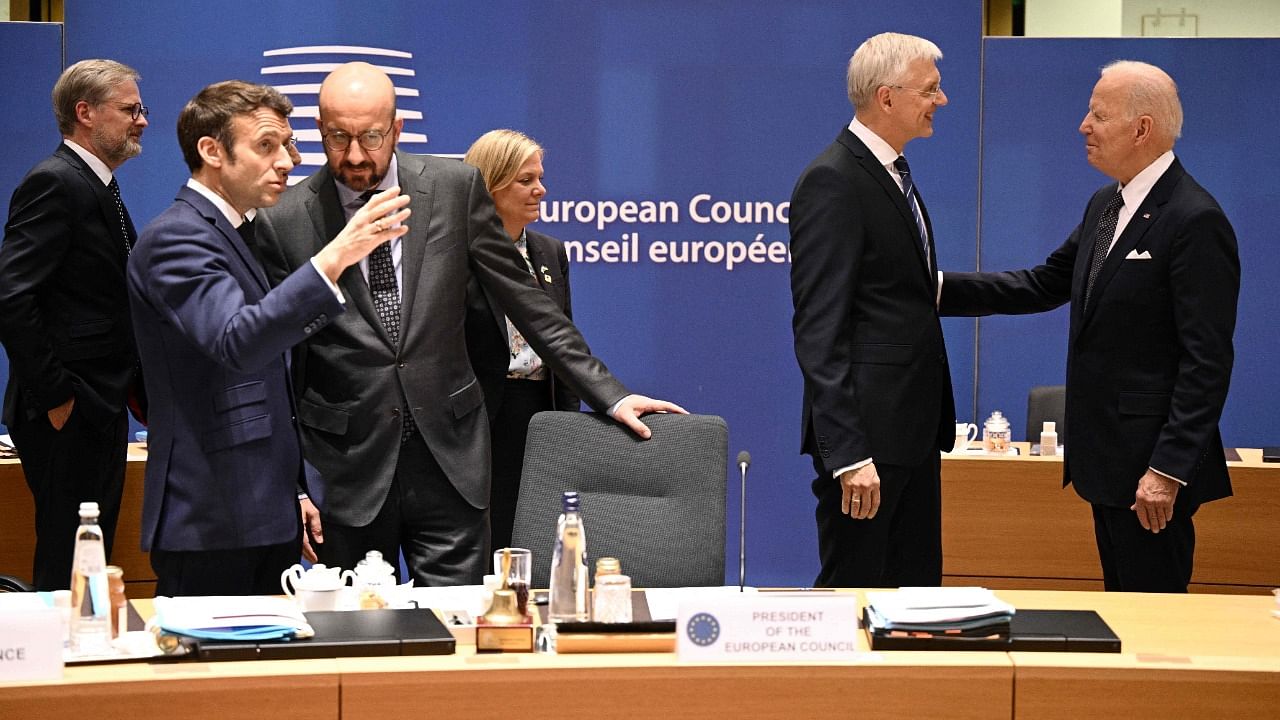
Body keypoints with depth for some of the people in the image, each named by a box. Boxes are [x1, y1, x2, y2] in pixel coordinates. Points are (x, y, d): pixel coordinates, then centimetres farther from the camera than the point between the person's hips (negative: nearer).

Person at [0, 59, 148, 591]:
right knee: (68, 572, -5)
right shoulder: (54, 183, -13)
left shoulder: (97, 187, 17)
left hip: (101, 412, 10)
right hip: (69, 417, -10)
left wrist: (131, 388, 11)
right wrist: (54, 397, -19)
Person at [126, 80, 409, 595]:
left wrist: (295, 489, 22)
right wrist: (334, 259, -36)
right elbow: (235, 342, -30)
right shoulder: (175, 239, -12)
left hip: (267, 515, 9)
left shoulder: (241, 232, 18)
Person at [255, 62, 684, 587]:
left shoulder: (454, 187, 0)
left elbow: (526, 302, 6)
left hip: (449, 455, 1)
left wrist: (609, 396, 4)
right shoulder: (284, 222, -3)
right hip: (346, 467, -1)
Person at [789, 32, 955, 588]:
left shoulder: (893, 174, 15)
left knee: (917, 589, 13)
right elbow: (818, 329, -20)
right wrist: (848, 454, -25)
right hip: (868, 434, -10)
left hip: (914, 430, 10)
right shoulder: (832, 182, -15)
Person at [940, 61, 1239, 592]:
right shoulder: (1105, 206, 12)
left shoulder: (1195, 220, -17)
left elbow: (1207, 360, -20)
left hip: (1153, 464, -9)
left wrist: (1169, 469, -22)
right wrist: (941, 289, 7)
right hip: (1107, 455, 9)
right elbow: (1046, 285, 17)